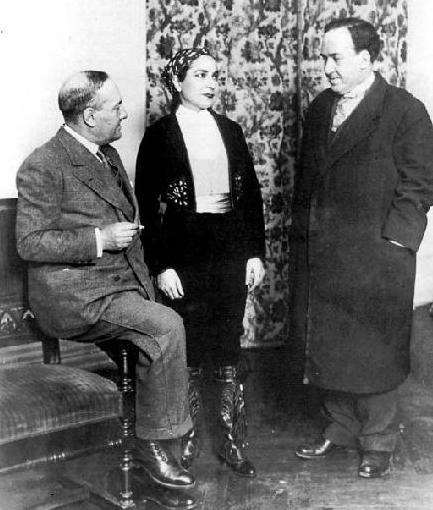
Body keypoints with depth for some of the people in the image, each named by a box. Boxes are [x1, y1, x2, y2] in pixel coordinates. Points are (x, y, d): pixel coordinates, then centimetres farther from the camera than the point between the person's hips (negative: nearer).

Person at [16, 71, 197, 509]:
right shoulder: (44, 167, -9)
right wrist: (99, 239, -19)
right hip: (74, 294, -8)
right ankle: (152, 444, -10)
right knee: (166, 326, -25)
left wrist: (145, 281, 15)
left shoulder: (108, 155, 18)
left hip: (122, 285, 8)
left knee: (160, 342, -11)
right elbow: (30, 243, -13)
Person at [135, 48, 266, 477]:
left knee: (228, 348, 6)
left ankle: (233, 442, 15)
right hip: (184, 253, -3)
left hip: (231, 249, 3)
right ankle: (189, 435, 22)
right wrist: (162, 265, -10)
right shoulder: (159, 135, -2)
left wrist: (255, 252, 4)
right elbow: (148, 205, -5)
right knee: (188, 350, 5)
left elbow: (251, 194, 10)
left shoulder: (230, 131, 10)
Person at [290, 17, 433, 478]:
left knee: (374, 353, 5)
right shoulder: (319, 108, 12)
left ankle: (378, 440, 22)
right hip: (318, 255, 6)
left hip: (376, 258, -5)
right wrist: (302, 232, 10)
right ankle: (340, 426, 30)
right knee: (324, 347, 12)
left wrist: (391, 243, -14)